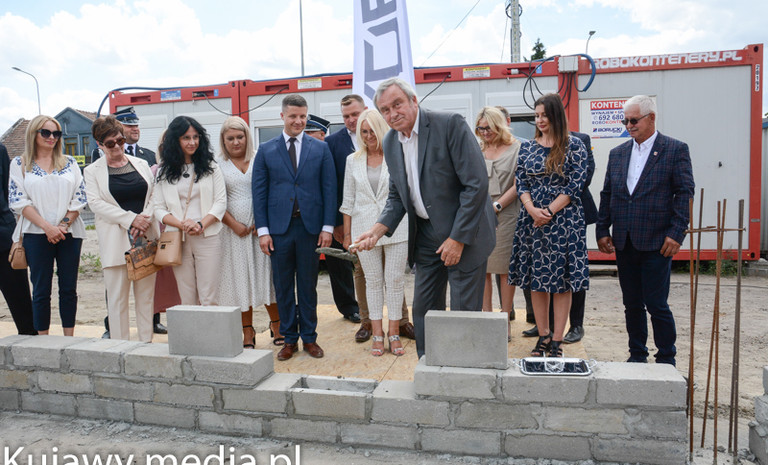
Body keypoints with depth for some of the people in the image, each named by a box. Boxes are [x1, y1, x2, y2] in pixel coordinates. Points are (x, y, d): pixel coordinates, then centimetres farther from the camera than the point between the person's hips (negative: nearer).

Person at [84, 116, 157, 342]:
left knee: (146, 293, 5)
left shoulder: (141, 164, 14)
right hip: (115, 240, -2)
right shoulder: (93, 171, 7)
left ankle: (147, 341, 14)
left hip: (147, 237, 2)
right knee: (117, 296, 0)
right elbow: (95, 203, -5)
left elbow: (154, 195, 9)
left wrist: (145, 220, -9)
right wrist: (131, 219, -14)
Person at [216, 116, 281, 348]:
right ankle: (247, 332, 16)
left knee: (267, 274, 3)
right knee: (240, 279, 5)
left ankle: (277, 325, 17)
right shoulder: (217, 165, 5)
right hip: (234, 230, 1)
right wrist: (234, 225, -10)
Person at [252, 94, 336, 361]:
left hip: (310, 226, 0)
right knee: (283, 287, 7)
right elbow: (259, 192, 4)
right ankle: (289, 339, 20)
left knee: (308, 286, 9)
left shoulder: (320, 149, 6)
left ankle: (309, 337, 21)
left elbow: (329, 189, 3)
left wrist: (327, 226, -4)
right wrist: (263, 230, -3)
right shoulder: (266, 150, 6)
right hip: (279, 228, 1)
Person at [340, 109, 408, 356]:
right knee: (373, 281, 7)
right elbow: (348, 199, 10)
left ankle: (394, 333, 16)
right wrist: (347, 233, 7)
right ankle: (377, 334, 17)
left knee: (395, 280, 2)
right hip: (365, 229, 2)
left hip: (397, 227, -1)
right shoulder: (353, 160, 8)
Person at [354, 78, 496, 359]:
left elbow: (476, 184, -18)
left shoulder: (450, 125, -16)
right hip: (425, 236, 6)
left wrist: (457, 238, -18)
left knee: (465, 312, 1)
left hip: (464, 234, -6)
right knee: (424, 310, 12)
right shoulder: (390, 143, 5)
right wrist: (378, 230, -5)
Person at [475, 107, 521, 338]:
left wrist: (496, 206, -10)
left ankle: (505, 320, 9)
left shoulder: (516, 149, 2)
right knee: (482, 269, 5)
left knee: (505, 269, 0)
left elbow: (518, 185, -3)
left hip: (505, 215, -4)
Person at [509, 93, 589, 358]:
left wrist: (549, 211, -12)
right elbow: (521, 183, 7)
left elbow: (575, 185, -6)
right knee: (535, 279, 6)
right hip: (532, 219, 4)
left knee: (561, 280, 1)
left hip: (564, 219, -3)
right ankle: (543, 336, 17)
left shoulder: (573, 146, 0)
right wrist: (532, 209, -10)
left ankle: (557, 340, 9)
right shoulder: (527, 148, 10)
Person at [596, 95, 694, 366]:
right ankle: (637, 356, 25)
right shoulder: (617, 153, 14)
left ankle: (666, 361, 14)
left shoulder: (675, 150, 0)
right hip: (624, 243, 5)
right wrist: (602, 231, 8)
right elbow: (607, 195, 14)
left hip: (656, 242, -5)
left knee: (657, 305, -2)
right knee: (632, 305, 12)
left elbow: (685, 193, -5)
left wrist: (676, 233, -12)